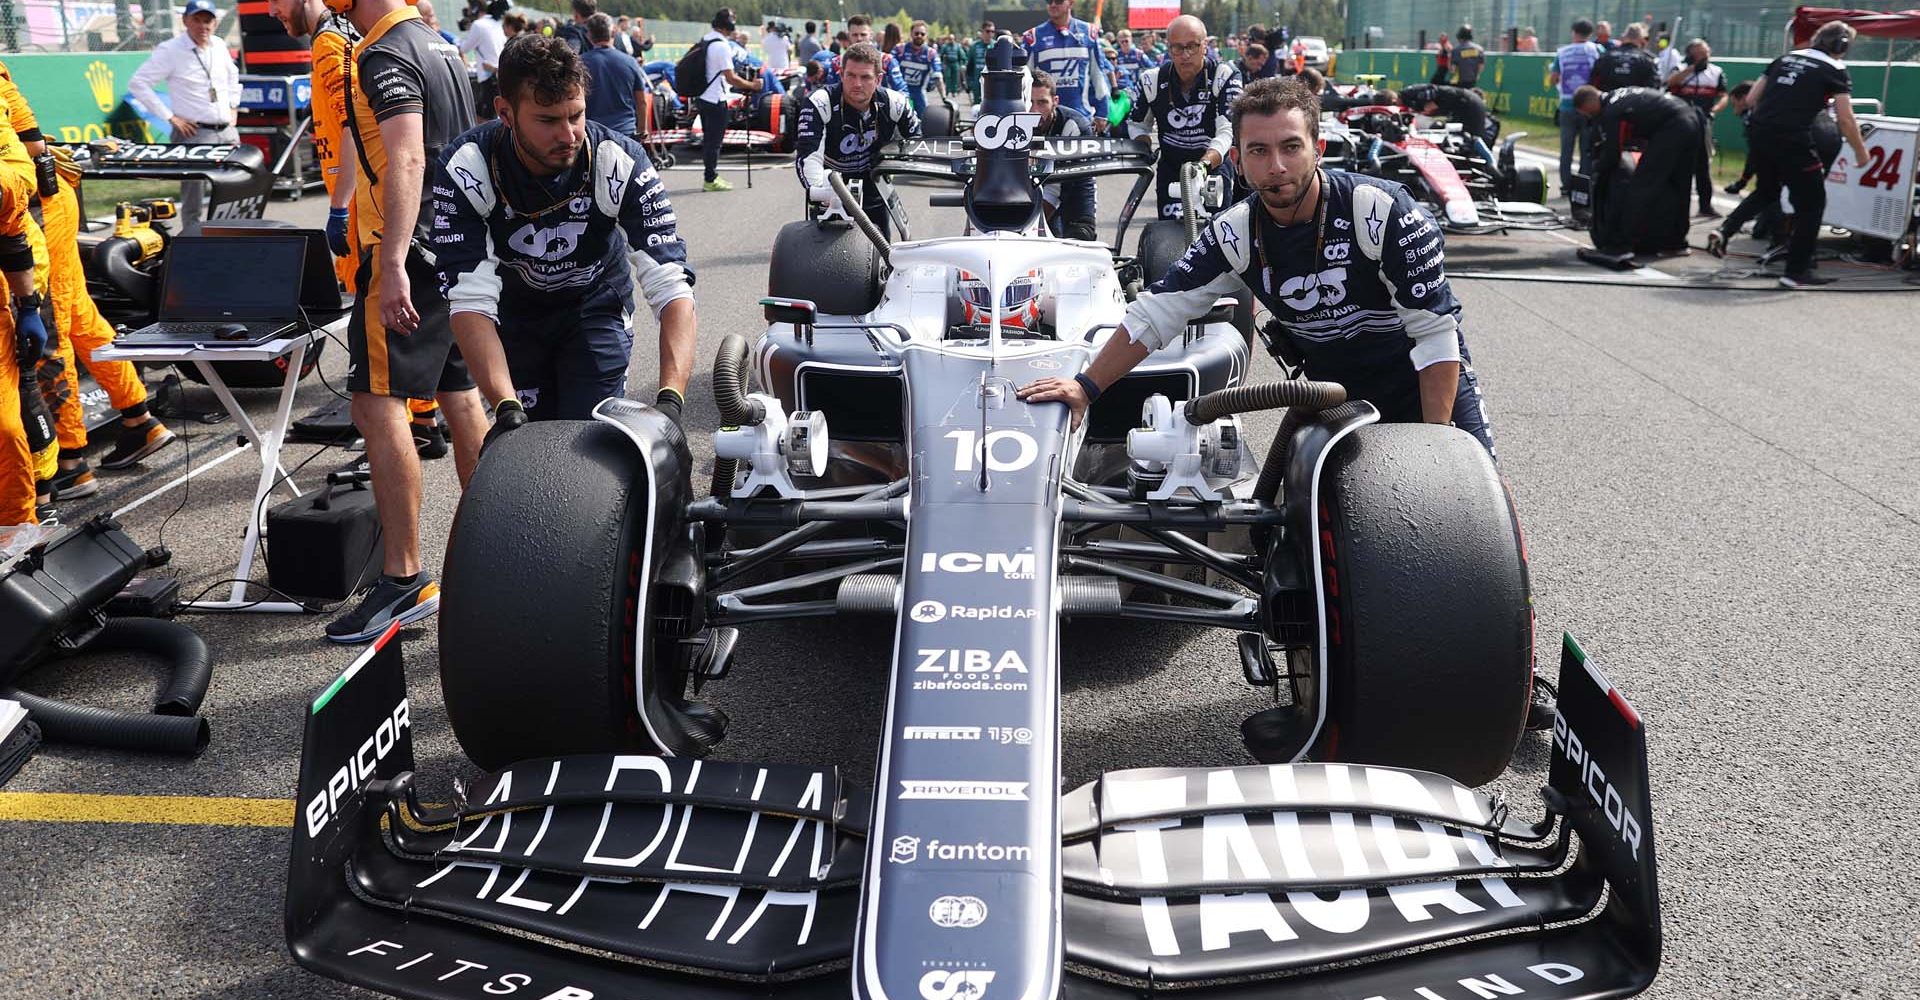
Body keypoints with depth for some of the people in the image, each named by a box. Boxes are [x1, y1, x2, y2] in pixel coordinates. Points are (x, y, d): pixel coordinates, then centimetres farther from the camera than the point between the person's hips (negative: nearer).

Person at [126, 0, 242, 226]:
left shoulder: (219, 46, 10)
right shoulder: (170, 50, -8)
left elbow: (232, 74, 31)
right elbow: (138, 83, -9)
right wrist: (169, 117, -11)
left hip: (227, 132, 6)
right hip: (194, 134, -6)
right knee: (194, 204, -5)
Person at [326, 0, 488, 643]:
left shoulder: (386, 57, -13)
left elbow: (407, 160, -25)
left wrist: (393, 264, -31)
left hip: (410, 252, -10)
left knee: (378, 405, -10)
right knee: (460, 398, 14)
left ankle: (404, 579, -10)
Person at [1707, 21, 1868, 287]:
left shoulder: (1785, 58, 17)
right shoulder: (1835, 71, 2)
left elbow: (1751, 99, 14)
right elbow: (1845, 119, -4)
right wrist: (1861, 152, 7)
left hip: (1758, 134, 6)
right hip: (1791, 141, -6)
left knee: (1766, 191, 29)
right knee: (1811, 203, 9)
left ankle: (1723, 230, 10)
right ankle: (1796, 271, 9)